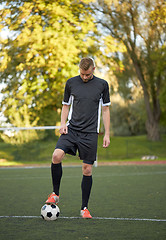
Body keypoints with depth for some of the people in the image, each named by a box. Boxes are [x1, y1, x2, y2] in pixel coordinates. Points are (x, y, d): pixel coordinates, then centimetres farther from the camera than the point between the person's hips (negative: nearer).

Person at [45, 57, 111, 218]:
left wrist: (107, 134, 4)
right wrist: (63, 123, -1)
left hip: (90, 133, -1)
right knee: (56, 156, -22)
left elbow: (105, 110, 9)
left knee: (87, 169, -1)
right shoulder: (71, 83, 7)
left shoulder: (102, 85, 4)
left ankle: (84, 208, 11)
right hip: (71, 129, 1)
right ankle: (55, 194, -4)